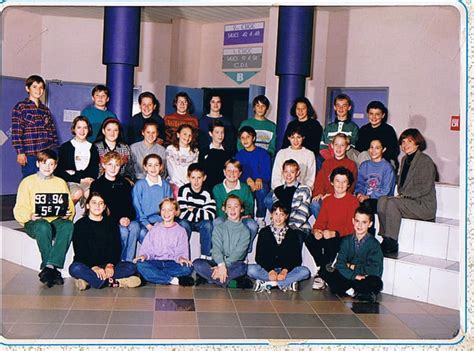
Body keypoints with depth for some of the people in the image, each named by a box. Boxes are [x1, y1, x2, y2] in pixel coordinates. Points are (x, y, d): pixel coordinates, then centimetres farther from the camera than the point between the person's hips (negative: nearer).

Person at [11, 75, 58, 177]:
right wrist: (20, 152, -11)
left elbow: (53, 131, 16)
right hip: (30, 155, -4)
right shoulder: (20, 107, 1)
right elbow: (16, 132, -5)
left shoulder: (46, 109, 15)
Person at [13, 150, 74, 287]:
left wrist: (68, 213, -11)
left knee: (68, 225, -34)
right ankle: (53, 270, -31)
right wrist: (30, 216, -20)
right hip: (34, 223, -2)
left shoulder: (61, 183, 18)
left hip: (57, 220, 2)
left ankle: (49, 267, -40)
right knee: (43, 226, -39)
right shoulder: (28, 182, 8)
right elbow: (19, 209, 2)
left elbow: (70, 206, 13)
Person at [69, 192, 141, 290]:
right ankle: (112, 282, -34)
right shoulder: (80, 225, 3)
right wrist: (94, 267, -23)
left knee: (131, 267, -22)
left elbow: (116, 248, 3)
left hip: (107, 265, 3)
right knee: (75, 268, -34)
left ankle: (89, 280, -31)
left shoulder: (111, 224, 12)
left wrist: (110, 265, -17)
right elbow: (80, 251, -7)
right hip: (87, 266, -2)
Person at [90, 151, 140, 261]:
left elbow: (130, 204, 13)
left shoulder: (125, 183, 16)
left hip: (126, 219, 3)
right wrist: (118, 219, -16)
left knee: (135, 227, -30)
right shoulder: (96, 185, 3)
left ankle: (128, 260, -25)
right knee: (123, 231, -32)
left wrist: (128, 218, -11)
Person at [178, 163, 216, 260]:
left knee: (207, 224, -29)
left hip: (201, 223, 1)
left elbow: (211, 215, -24)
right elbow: (182, 214, -25)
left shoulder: (207, 193, -14)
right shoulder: (184, 190, -17)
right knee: (183, 224, -31)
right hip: (187, 222, -1)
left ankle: (205, 256, -18)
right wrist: (201, 213, -20)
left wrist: (193, 211, -22)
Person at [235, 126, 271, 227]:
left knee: (261, 188, -37)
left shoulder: (263, 153, 4)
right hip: (246, 185, 1)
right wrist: (248, 180, -20)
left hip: (261, 183, -1)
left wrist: (259, 180, -23)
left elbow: (267, 173, -1)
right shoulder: (239, 155, 11)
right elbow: (238, 174, 1)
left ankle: (260, 218, -25)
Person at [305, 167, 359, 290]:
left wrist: (333, 233, -27)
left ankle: (322, 275, -17)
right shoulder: (327, 200, 16)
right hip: (326, 235, 5)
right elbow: (321, 220, 10)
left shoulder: (353, 201, -4)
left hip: (344, 238, -5)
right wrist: (316, 230, -14)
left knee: (330, 243, -36)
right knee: (309, 240, -24)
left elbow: (351, 226, -13)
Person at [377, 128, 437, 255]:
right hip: (406, 201, 7)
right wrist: (400, 195, 0)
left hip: (424, 205, -7)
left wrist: (403, 194, -15)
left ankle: (391, 244, -25)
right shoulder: (405, 159, 17)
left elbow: (425, 188, -15)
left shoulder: (425, 161, -8)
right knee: (382, 200, -19)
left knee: (392, 203, -29)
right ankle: (386, 240, -20)